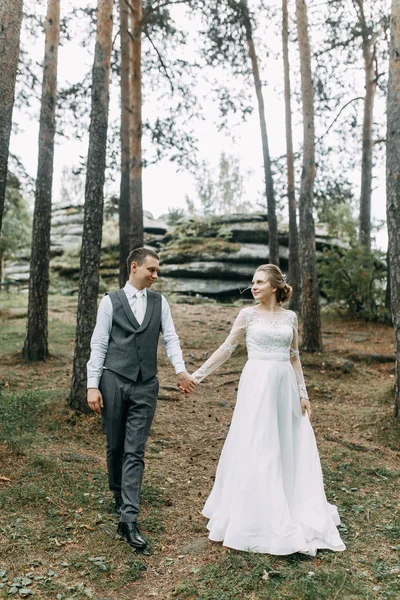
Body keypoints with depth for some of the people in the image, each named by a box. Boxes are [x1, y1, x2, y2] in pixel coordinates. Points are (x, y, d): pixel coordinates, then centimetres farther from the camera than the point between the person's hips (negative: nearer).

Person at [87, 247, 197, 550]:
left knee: (135, 452, -2)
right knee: (115, 447, 11)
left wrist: (181, 370, -15)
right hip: (113, 381, -1)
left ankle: (129, 519, 1)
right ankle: (119, 498, 35)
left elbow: (171, 338, 2)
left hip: (146, 386, 1)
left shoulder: (160, 302, 8)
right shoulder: (110, 301, 1)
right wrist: (92, 385, -5)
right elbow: (98, 345, 0)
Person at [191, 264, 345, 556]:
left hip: (285, 385, 4)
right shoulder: (248, 314, -1)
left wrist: (303, 393, 9)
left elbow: (294, 357, 11)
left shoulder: (290, 317, 8)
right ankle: (256, 518, 17)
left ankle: (297, 514, 30)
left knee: (290, 448, 11)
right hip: (257, 384, -3)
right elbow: (226, 348, 0)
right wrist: (198, 374, -3)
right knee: (256, 450, 1)